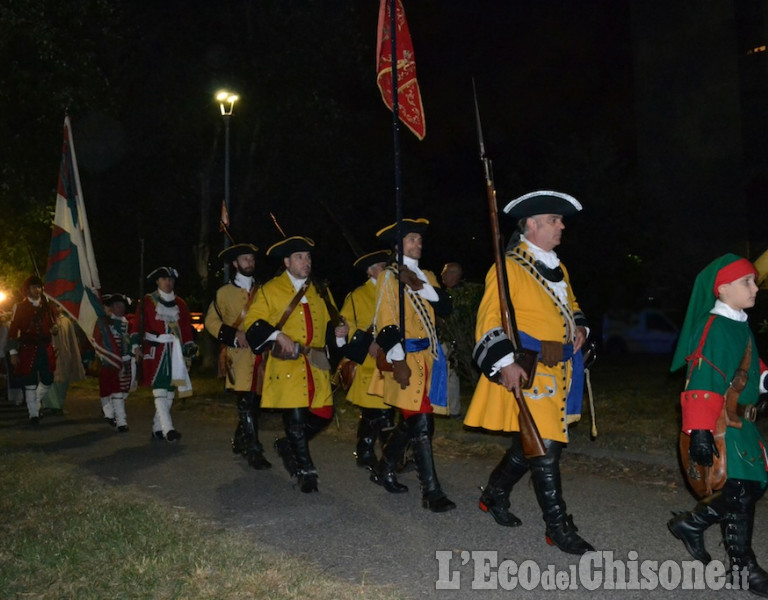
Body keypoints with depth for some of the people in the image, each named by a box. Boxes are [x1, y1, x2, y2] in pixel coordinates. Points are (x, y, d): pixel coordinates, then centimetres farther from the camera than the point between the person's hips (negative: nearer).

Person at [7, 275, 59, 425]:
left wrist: (55, 328, -5)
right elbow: (13, 330, -4)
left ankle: (35, 403, 32)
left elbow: (53, 324, 21)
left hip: (45, 349, 4)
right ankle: (33, 414, 12)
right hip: (28, 349, -4)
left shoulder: (47, 306, 10)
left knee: (47, 380, 6)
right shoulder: (20, 307, -1)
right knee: (30, 383, 1)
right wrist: (13, 352, -9)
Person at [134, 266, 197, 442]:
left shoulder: (180, 304, 14)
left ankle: (157, 429, 15)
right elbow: (138, 324, -1)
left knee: (170, 390, 5)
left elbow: (186, 328, 15)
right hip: (155, 351, -5)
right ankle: (167, 429, -19)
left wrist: (189, 349, 10)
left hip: (175, 353, 5)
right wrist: (136, 346, -9)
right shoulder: (147, 301, 3)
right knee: (160, 390, -14)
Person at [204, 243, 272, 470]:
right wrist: (234, 335, -12)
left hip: (260, 355, 4)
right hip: (239, 355, -4)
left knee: (254, 402, 9)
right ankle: (253, 451, -7)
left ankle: (240, 442, 28)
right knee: (246, 402, -12)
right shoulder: (224, 292, 6)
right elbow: (211, 321, 3)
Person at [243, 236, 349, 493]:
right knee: (295, 415, -7)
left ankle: (288, 445, 27)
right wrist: (278, 336, -16)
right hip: (286, 364, -5)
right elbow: (253, 322, -1)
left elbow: (329, 323, 24)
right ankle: (306, 470, 8)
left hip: (316, 365, 5)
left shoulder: (320, 291, 19)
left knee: (323, 414, 1)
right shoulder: (270, 290, 5)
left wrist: (338, 331, 1)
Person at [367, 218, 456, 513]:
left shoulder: (426, 276, 17)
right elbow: (386, 322, -10)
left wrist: (420, 286, -11)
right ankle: (431, 491, -4)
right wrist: (397, 360, -18)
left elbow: (445, 306, 2)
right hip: (406, 358, -7)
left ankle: (383, 469, 32)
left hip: (429, 356, 7)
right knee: (421, 423, -10)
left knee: (411, 421, 14)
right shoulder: (388, 277, -3)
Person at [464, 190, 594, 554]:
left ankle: (494, 494, 36)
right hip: (525, 372, -9)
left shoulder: (557, 268, 16)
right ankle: (558, 527, 6)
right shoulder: (510, 267, -11)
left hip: (558, 370, 9)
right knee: (545, 447, -6)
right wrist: (506, 362, -25)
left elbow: (570, 306, 30)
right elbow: (490, 318, -16)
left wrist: (579, 327, 9)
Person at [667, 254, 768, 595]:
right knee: (739, 491, -2)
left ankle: (691, 524, 24)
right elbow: (703, 382, -23)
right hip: (719, 426, -10)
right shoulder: (713, 327, -17)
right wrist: (700, 431, -27)